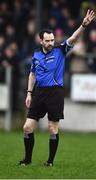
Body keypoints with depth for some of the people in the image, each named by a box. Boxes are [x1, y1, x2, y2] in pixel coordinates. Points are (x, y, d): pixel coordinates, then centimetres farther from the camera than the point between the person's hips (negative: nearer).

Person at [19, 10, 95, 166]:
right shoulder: (36, 55, 9)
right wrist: (29, 93, 14)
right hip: (39, 93, 4)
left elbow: (73, 38, -17)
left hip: (55, 93, -4)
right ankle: (28, 158, 15)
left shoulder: (60, 51, -3)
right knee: (28, 127, 0)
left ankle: (51, 160, 13)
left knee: (53, 129, 0)